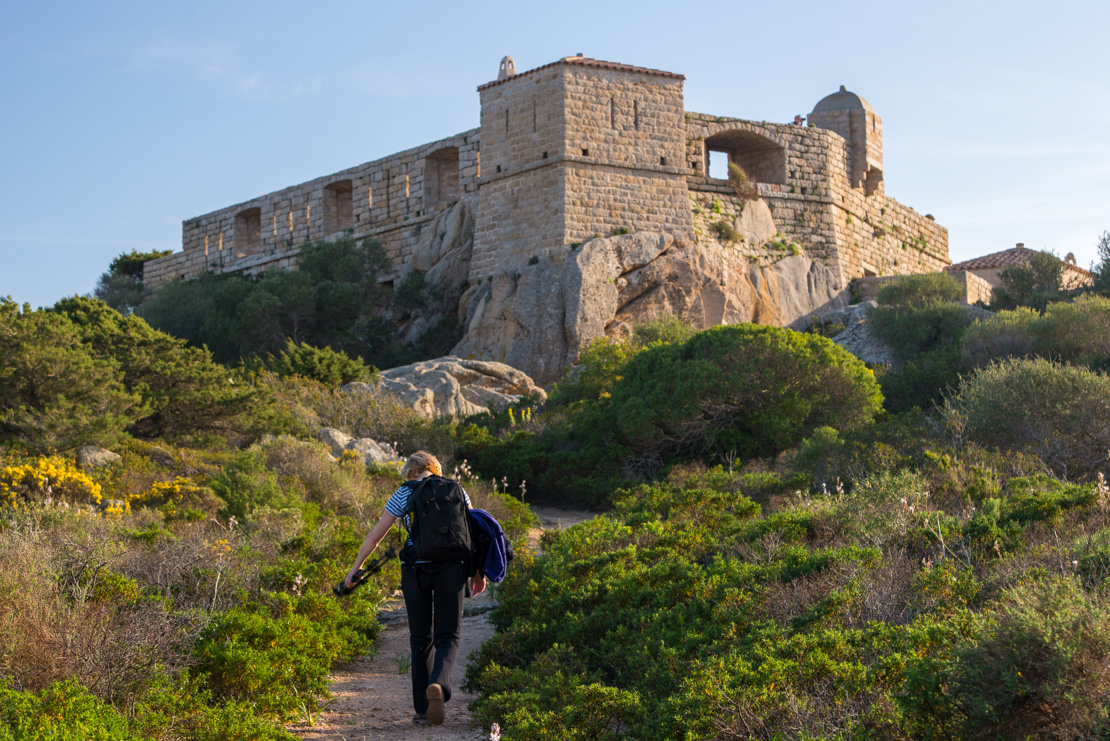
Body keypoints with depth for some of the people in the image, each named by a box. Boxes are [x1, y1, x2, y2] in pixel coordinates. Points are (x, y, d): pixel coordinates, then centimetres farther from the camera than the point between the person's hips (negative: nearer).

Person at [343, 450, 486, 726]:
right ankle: (438, 684, -24)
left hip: (415, 569, 0)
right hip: (452, 567, 0)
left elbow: (375, 535, 9)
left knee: (421, 639, 12)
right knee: (448, 637, 6)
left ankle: (423, 710, 10)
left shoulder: (403, 494, 8)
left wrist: (356, 568, 18)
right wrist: (477, 573, 17)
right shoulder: (456, 491, 12)